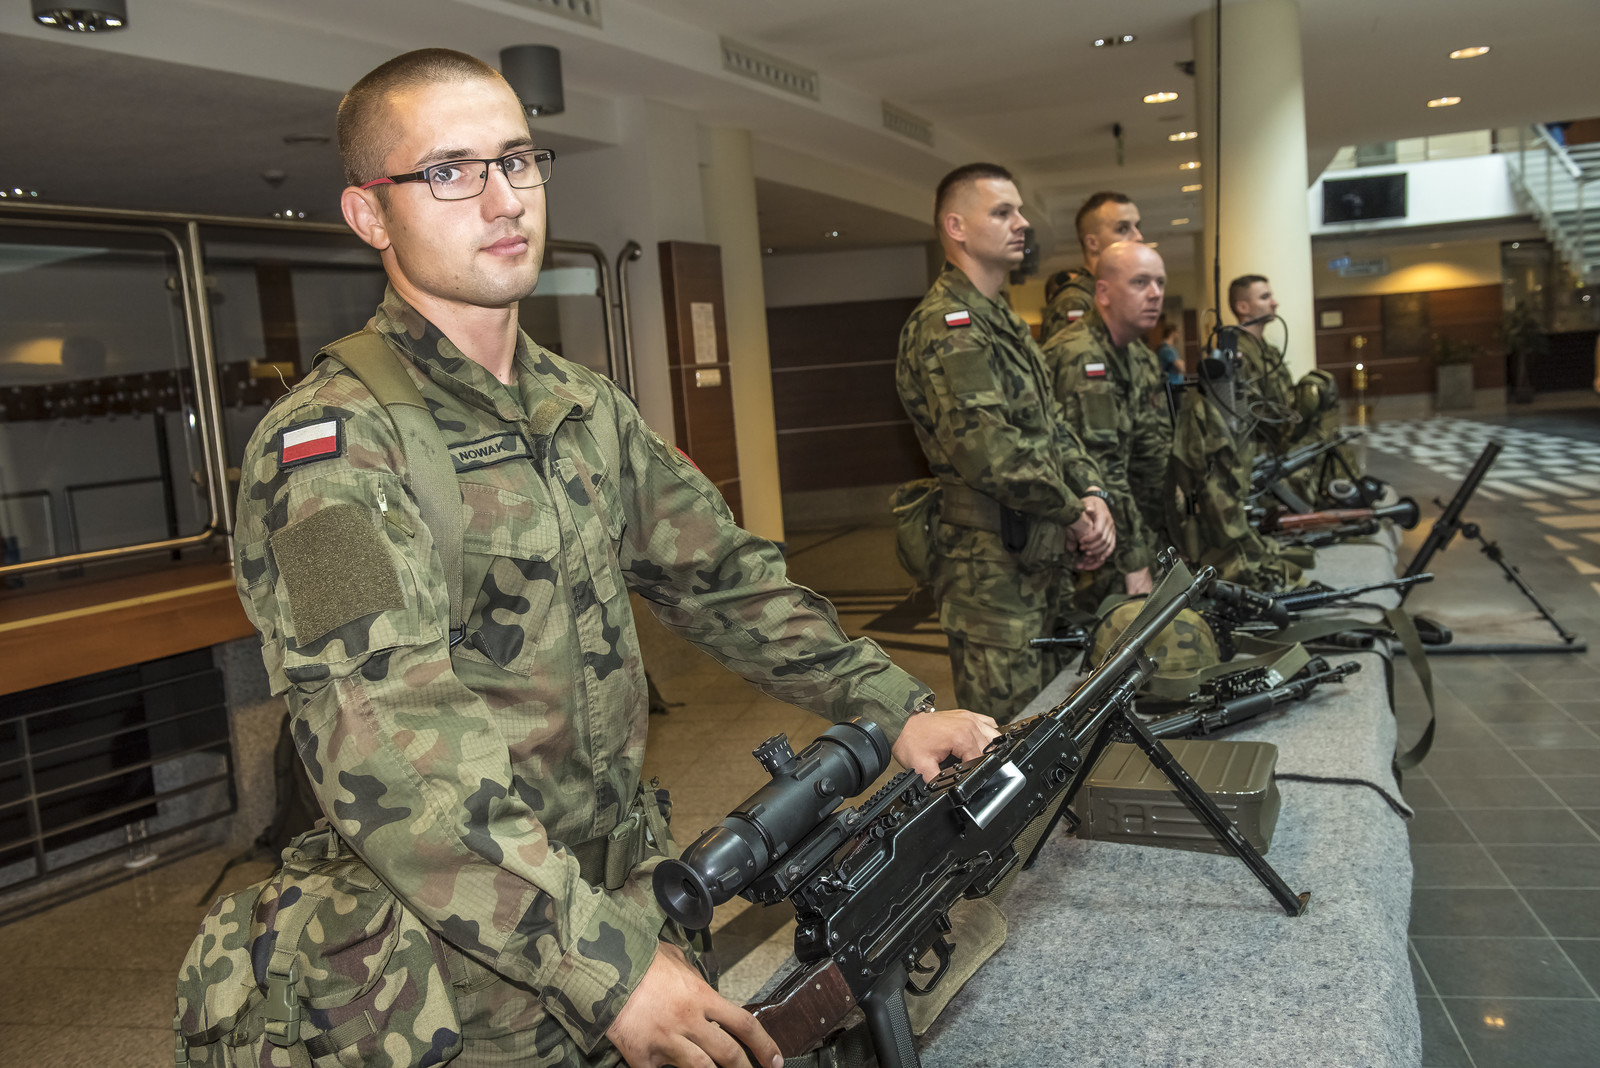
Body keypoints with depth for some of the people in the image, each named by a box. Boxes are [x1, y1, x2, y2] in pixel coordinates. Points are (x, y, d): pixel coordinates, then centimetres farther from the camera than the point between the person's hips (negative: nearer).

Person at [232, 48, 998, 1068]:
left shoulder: (590, 408, 6)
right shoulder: (328, 446, -19)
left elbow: (724, 576, 7)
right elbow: (392, 752, -28)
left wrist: (896, 708, -4)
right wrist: (604, 966, -32)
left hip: (636, 904, 7)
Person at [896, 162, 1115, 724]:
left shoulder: (1003, 321, 17)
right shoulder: (945, 326, -16)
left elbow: (1052, 424, 17)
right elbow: (988, 448, -27)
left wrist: (1091, 493, -1)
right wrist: (1074, 514, -15)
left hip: (1036, 557, 10)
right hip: (991, 565, -10)